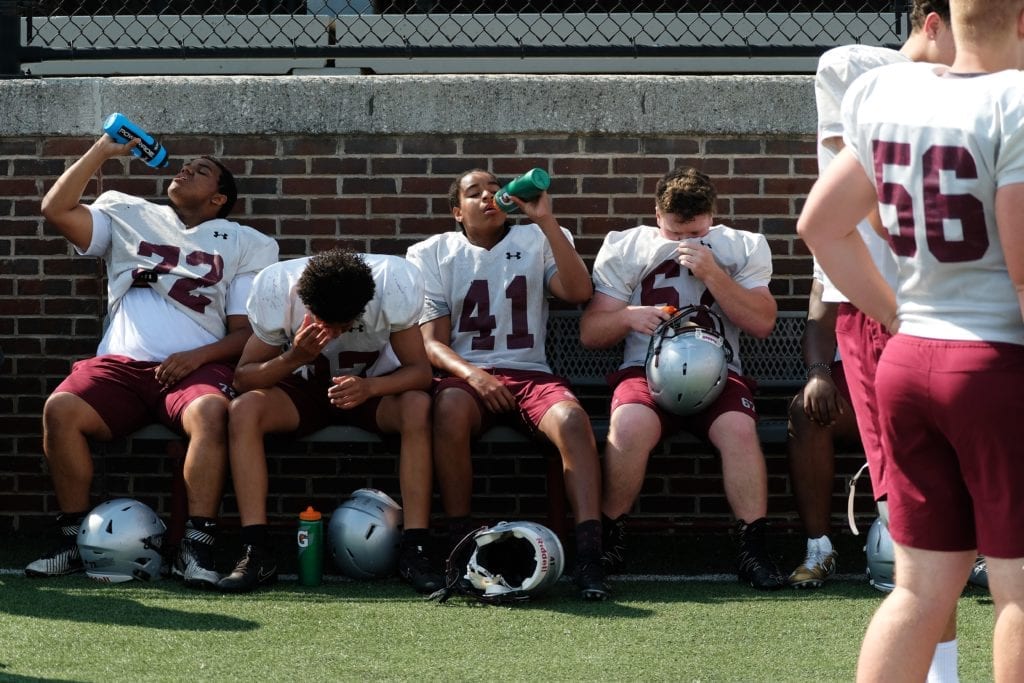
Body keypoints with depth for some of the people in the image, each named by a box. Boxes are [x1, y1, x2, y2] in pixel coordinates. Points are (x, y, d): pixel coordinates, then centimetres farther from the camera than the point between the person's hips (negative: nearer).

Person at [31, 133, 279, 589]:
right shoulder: (129, 217, 23)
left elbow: (247, 332, 8)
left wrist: (197, 356, -10)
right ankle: (74, 540, -18)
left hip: (196, 366, -2)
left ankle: (196, 549, -37)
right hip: (122, 363, 2)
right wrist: (103, 151, 10)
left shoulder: (244, 244, 16)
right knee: (60, 408, -30)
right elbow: (56, 209, 11)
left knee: (210, 412, -38)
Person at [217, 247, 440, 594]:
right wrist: (293, 358, -37)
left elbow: (419, 371, -23)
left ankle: (414, 550, -29)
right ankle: (256, 554, -27)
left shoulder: (396, 284, -28)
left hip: (376, 386, -1)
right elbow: (243, 378, -17)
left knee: (419, 408, -34)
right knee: (244, 410, -29)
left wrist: (369, 387, -42)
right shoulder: (276, 289, -25)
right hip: (304, 386, 1)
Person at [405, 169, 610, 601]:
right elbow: (432, 341, 3)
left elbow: (579, 292, -5)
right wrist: (472, 374, -18)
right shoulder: (434, 254, 12)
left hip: (530, 373, 1)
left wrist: (546, 221, -12)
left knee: (571, 418, -33)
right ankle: (461, 546, -31)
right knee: (450, 409, -38)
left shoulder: (537, 241, 14)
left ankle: (589, 556, -39)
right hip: (465, 375, -1)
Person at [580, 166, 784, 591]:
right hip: (646, 369, -1)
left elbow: (762, 323, -1)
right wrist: (628, 316, -15)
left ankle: (752, 548, -24)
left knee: (739, 429, -33)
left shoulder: (742, 248, 10)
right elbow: (589, 333, 8)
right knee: (629, 425, -34)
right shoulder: (624, 249, 10)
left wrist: (712, 274, -12)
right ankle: (609, 541, -16)